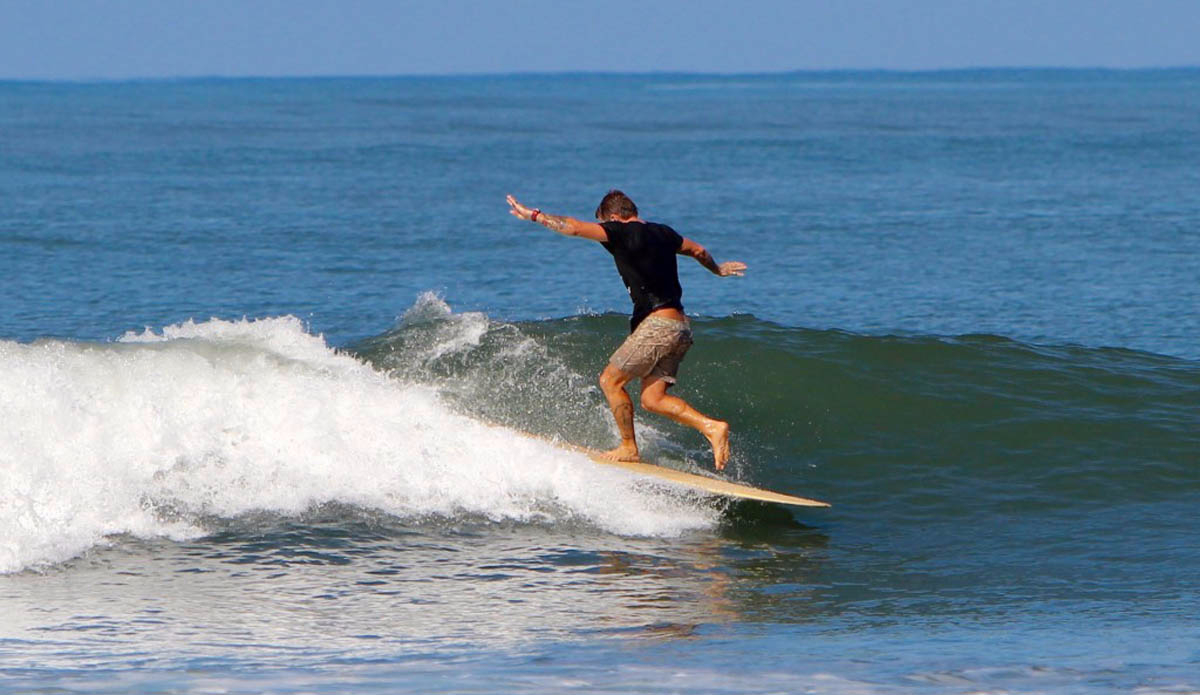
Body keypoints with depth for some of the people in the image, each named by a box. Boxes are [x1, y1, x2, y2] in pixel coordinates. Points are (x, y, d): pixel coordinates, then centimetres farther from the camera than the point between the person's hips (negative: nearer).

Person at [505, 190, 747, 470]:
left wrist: (534, 215, -5)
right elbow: (698, 251, 33)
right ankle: (712, 427, -4)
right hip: (680, 327, 9)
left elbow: (575, 228, -15)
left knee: (610, 380, 4)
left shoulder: (623, 233, -8)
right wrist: (717, 269, 54)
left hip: (657, 324, -9)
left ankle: (628, 447, 9)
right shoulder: (662, 233, 17)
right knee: (652, 399, 9)